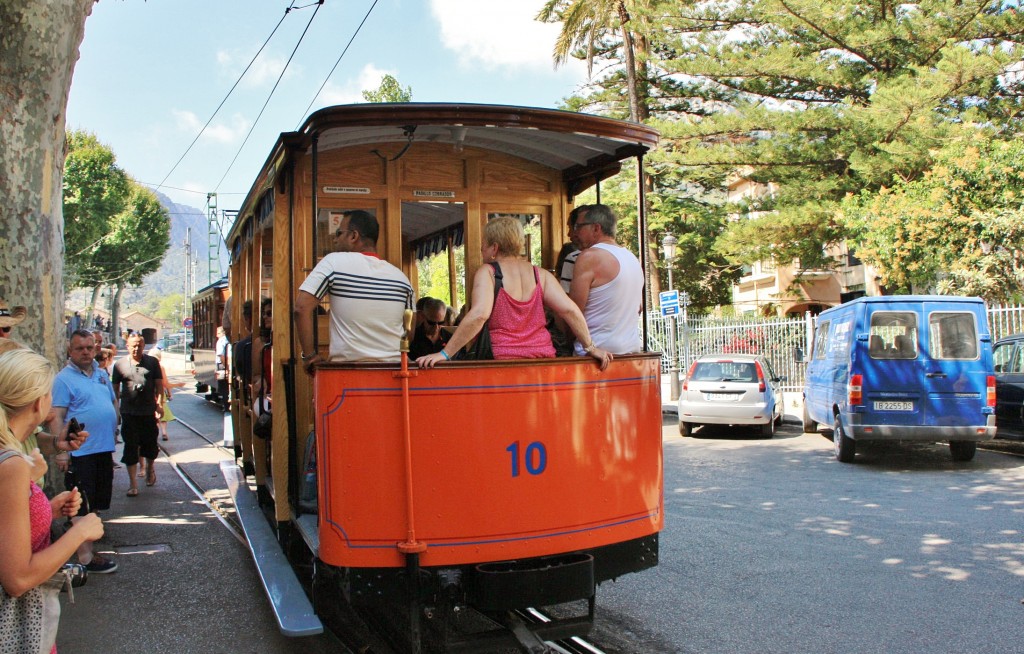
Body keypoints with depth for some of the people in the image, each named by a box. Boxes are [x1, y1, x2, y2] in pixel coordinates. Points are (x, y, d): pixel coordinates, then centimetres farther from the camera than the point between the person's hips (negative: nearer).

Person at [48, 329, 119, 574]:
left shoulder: (101, 374, 12)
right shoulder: (64, 379, -10)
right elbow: (56, 417, -14)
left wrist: (111, 432, 16)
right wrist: (61, 450, -20)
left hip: (104, 448, 7)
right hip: (80, 451, -7)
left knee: (96, 501, 17)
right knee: (82, 507, -4)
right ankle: (85, 556, -1)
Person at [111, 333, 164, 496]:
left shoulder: (152, 362, 4)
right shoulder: (120, 365, 4)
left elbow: (159, 385, 4)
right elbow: (115, 389, 8)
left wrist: (159, 404, -6)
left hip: (149, 411, 0)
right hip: (129, 412, 0)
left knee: (150, 444, 8)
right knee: (130, 447, 0)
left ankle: (150, 467, 40)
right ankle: (133, 483, 5)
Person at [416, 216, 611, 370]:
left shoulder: (487, 272, -6)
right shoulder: (541, 275, 7)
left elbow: (479, 315, -20)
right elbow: (570, 310, 0)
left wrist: (445, 353, -21)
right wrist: (590, 347, 9)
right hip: (544, 360, 4)